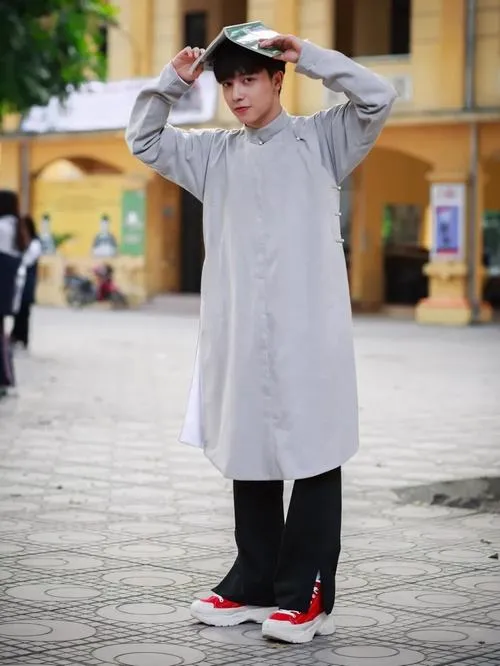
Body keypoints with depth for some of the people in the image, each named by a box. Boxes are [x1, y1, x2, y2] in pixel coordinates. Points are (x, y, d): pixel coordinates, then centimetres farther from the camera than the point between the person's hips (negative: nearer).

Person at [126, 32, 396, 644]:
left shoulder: (319, 139, 4)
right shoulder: (214, 153, 15)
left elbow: (378, 98, -8)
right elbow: (143, 140, 20)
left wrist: (309, 57, -8)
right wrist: (173, 81, 7)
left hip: (309, 332, -4)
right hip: (238, 335, 5)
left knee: (314, 456, -3)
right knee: (249, 456, 9)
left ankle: (307, 596, 0)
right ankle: (254, 585, 18)